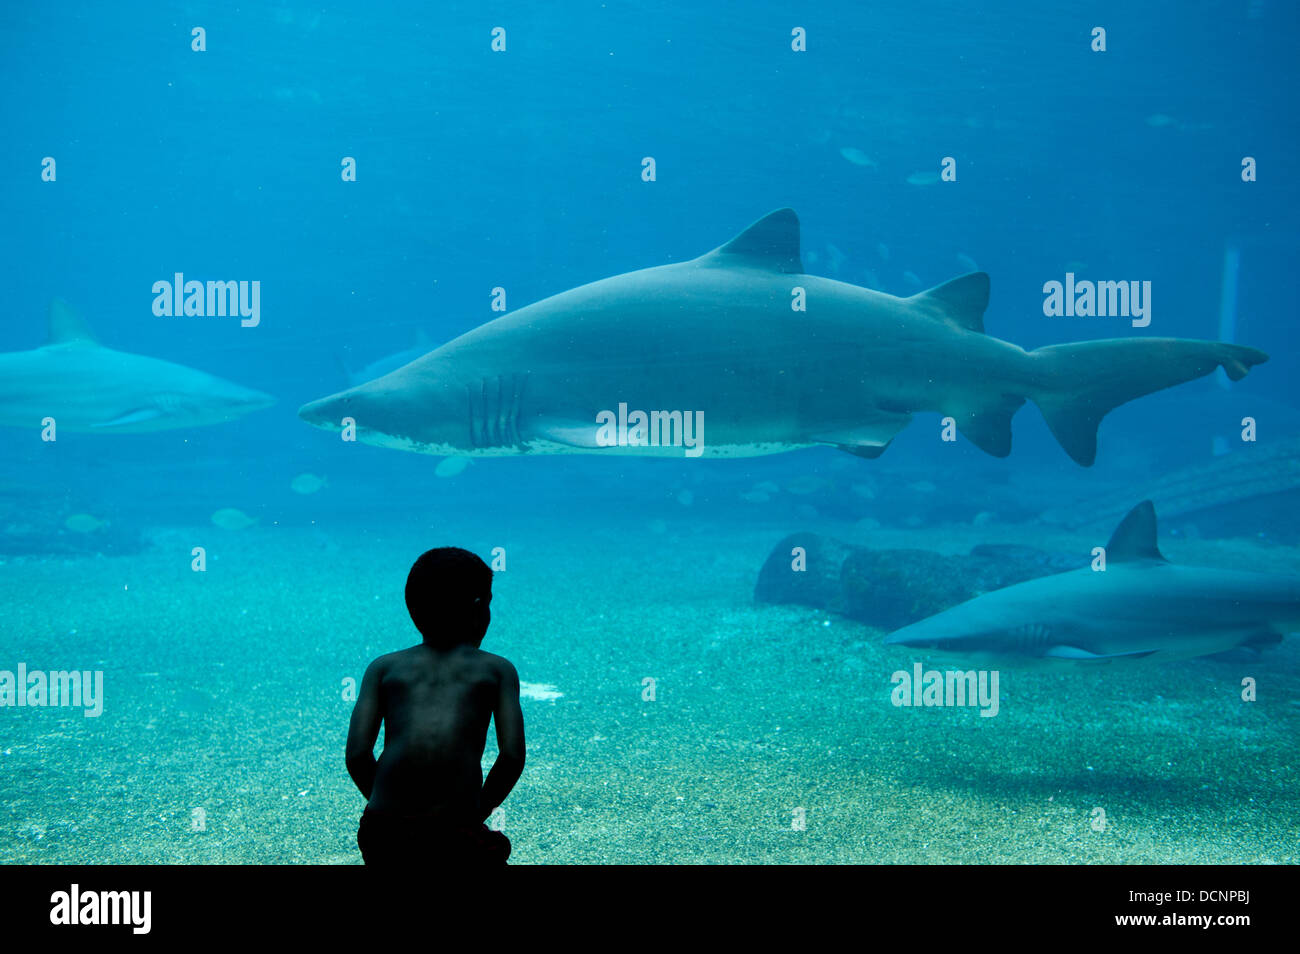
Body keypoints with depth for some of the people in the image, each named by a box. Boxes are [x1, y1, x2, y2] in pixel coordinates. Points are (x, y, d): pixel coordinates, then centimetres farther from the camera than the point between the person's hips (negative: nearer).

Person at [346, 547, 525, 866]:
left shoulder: (383, 667, 17)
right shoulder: (498, 669, 14)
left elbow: (356, 755, 6)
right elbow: (513, 756, 2)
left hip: (385, 834, 2)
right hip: (459, 837, -2)